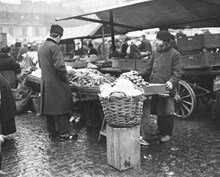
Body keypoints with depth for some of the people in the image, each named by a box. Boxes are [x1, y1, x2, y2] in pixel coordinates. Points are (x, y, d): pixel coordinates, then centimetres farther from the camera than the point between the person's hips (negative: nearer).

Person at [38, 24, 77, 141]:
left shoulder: (42, 47, 12)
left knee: (49, 108, 14)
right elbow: (59, 66, -22)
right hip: (56, 84, -9)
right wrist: (66, 79, -11)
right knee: (61, 109, -1)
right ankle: (63, 133, 5)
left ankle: (52, 132, 24)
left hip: (45, 83, 9)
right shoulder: (54, 47, -16)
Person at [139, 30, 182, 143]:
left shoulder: (175, 54, -3)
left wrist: (171, 82, -25)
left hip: (166, 89, -5)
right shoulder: (156, 53, 14)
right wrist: (138, 74, 7)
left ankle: (168, 133, 17)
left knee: (167, 113, 3)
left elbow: (177, 73, -8)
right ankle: (160, 130, 31)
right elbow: (149, 70, 19)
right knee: (157, 111, 14)